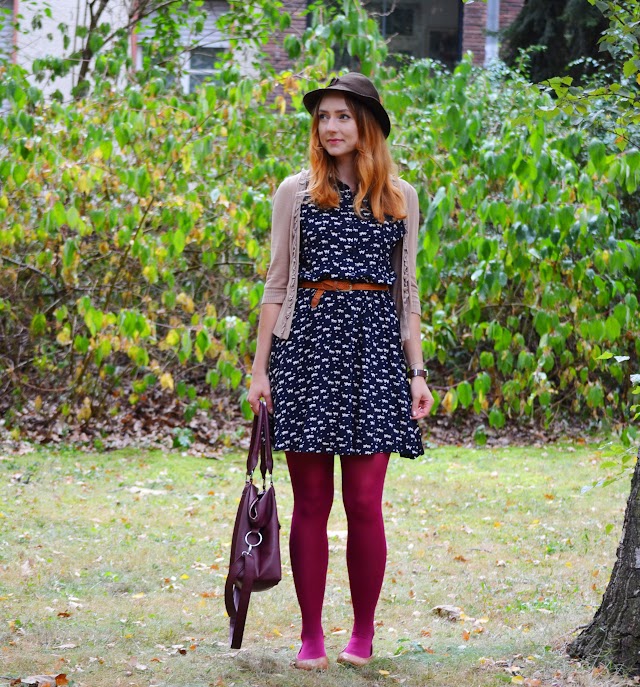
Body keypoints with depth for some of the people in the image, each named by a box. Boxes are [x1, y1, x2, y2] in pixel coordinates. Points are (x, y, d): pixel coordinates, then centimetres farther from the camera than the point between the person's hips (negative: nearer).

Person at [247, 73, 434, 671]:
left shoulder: (399, 197, 11)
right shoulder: (296, 192, 8)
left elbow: (406, 290, 13)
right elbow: (277, 285, 8)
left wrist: (417, 372, 7)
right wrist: (259, 367, 3)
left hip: (374, 347, 0)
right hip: (308, 341, 0)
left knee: (364, 502, -3)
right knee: (310, 502, 1)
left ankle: (363, 636, 9)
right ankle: (311, 638, 8)